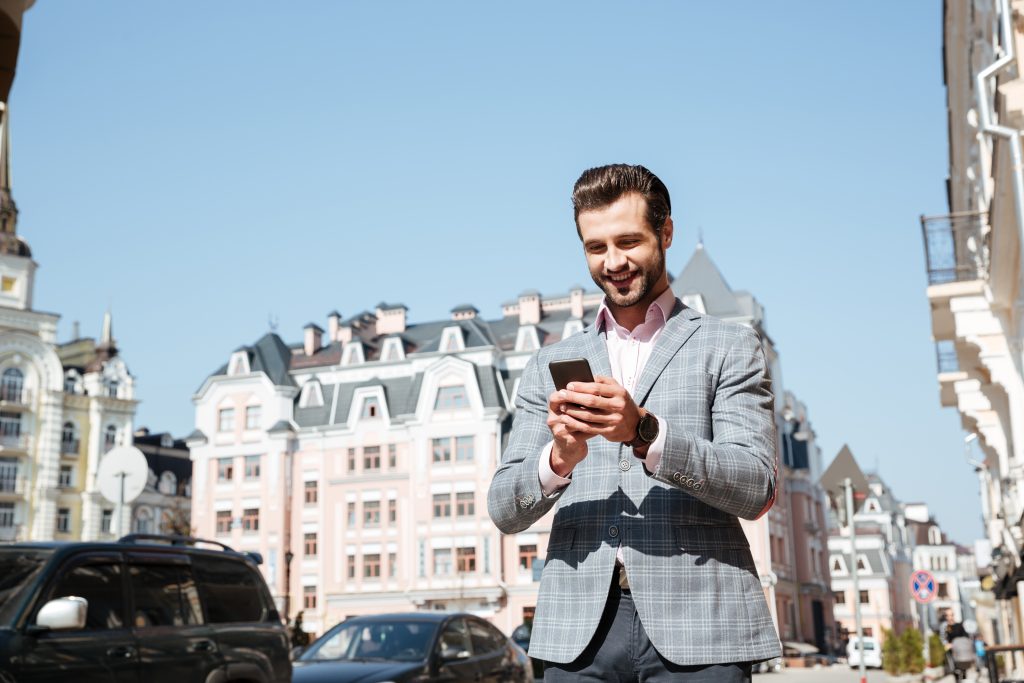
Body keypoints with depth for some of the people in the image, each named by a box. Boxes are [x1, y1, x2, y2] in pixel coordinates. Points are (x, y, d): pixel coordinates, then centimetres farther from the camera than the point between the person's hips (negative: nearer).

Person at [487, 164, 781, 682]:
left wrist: (645, 432, -16)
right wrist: (558, 458, -12)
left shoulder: (728, 347, 7)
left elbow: (757, 490, -3)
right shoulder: (550, 364, 14)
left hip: (694, 630, -2)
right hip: (578, 631, 2)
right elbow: (504, 510, 9)